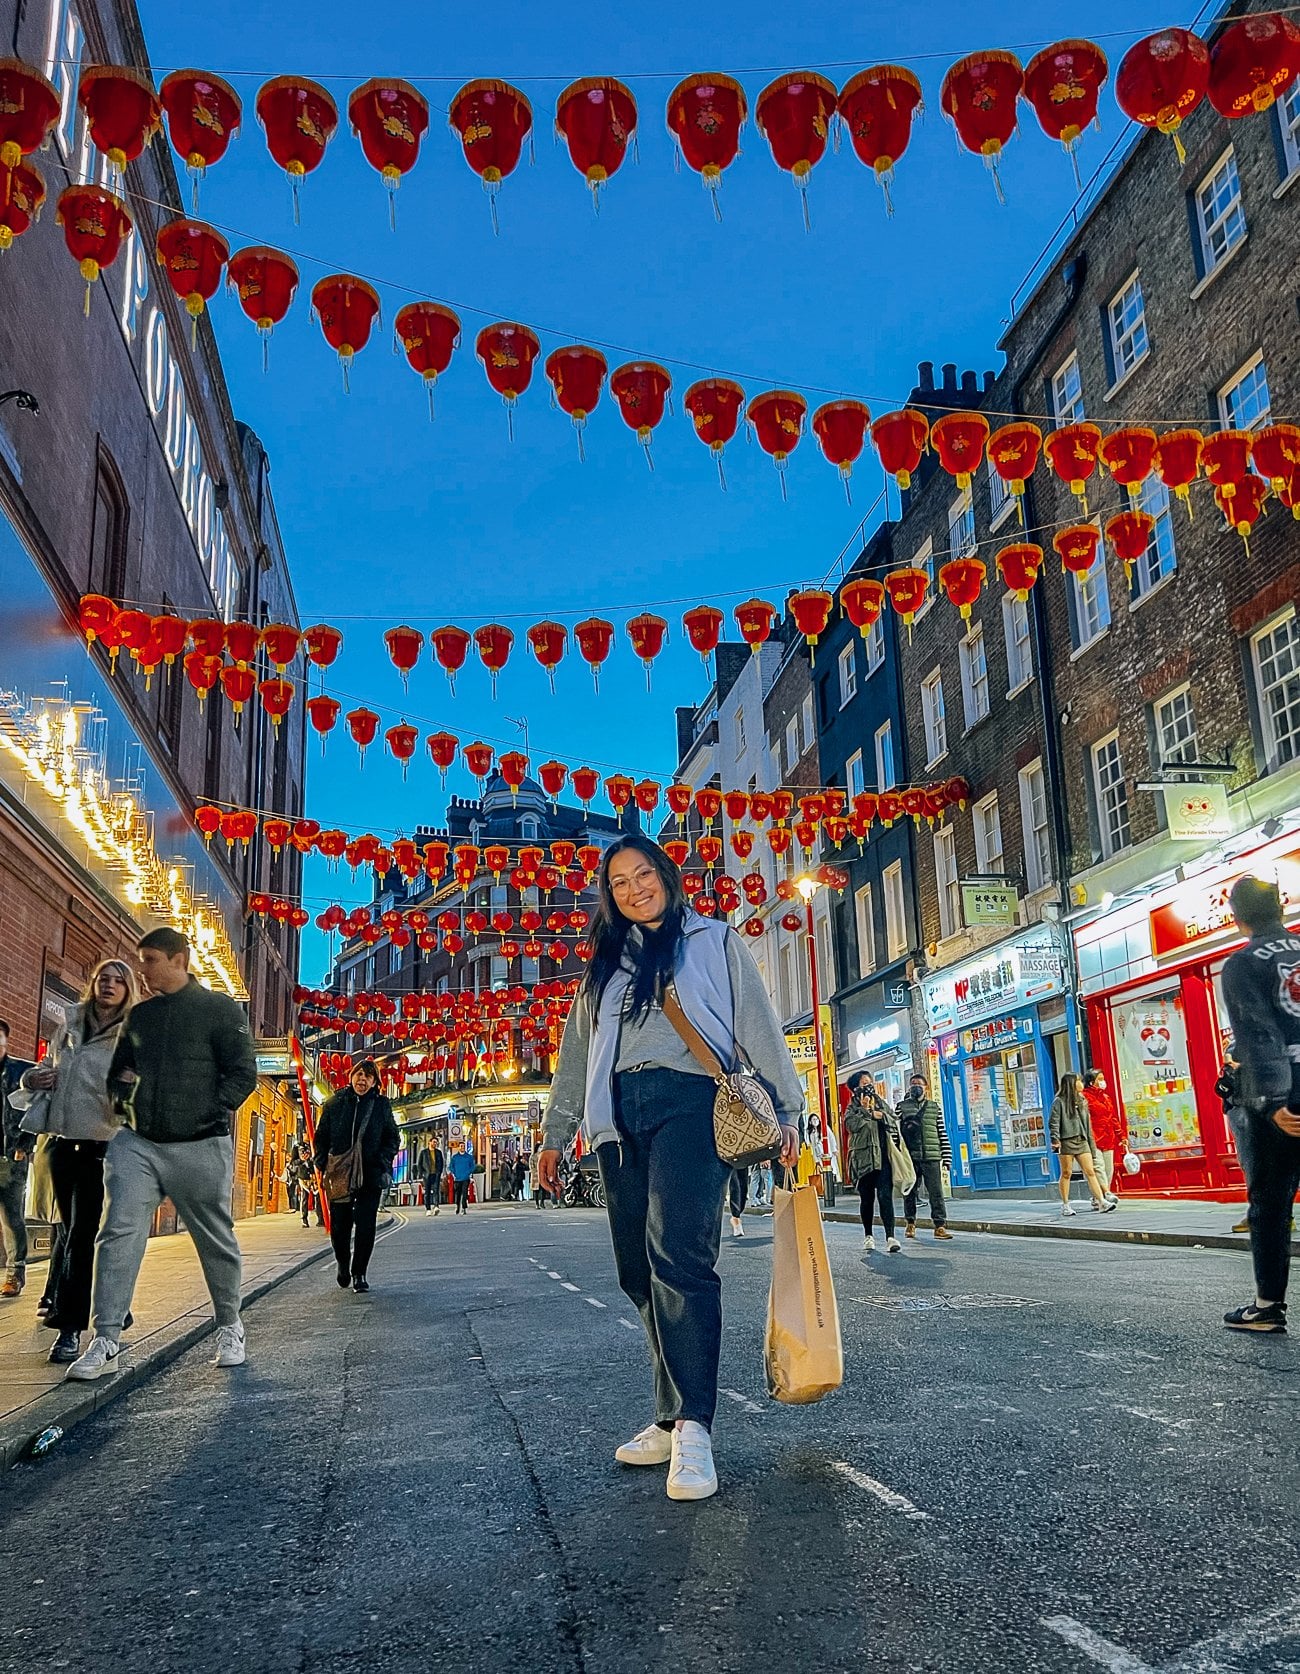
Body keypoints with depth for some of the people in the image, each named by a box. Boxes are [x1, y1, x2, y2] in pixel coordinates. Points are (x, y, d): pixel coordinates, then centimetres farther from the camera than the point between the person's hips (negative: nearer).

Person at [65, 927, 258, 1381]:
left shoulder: (220, 1008, -2)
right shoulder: (139, 1015, 14)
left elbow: (243, 1074, -6)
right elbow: (117, 1070, 25)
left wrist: (208, 1115, -15)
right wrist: (124, 1097, 5)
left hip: (201, 1148, -4)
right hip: (137, 1143, 4)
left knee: (216, 1240, 7)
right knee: (118, 1233, -8)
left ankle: (229, 1329, 24)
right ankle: (105, 1342, -4)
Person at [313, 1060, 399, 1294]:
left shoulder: (382, 1105, 6)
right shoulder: (334, 1103, 7)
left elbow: (393, 1139, 9)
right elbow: (321, 1136, 11)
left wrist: (382, 1161, -7)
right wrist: (321, 1164, -1)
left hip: (371, 1175, -1)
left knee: (365, 1226, -3)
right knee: (339, 1225, 6)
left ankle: (359, 1274, 9)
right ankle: (343, 1265, 32)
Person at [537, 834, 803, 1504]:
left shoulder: (715, 942, 14)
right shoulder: (606, 966, 25)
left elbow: (759, 1027, 8)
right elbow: (576, 1054, 25)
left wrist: (785, 1110, 0)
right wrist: (554, 1135, 21)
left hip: (689, 1103, -5)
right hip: (620, 1119, 5)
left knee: (678, 1256, -19)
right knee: (640, 1272, 3)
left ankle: (692, 1426, -17)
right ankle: (673, 1417, 11)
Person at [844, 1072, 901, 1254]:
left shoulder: (881, 1103, 17)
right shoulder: (852, 1107, 6)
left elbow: (893, 1122, 10)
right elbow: (852, 1125, -12)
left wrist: (880, 1115, -5)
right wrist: (865, 1109, -13)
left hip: (883, 1156, 1)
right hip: (863, 1158, -1)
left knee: (885, 1195, -11)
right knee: (867, 1198, 5)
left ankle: (890, 1236, -15)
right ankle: (869, 1236, 16)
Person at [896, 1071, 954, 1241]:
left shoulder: (934, 1108, 12)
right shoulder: (902, 1106, 7)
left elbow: (943, 1134, 11)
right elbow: (894, 1129, 4)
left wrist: (946, 1157, 5)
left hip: (931, 1158, 1)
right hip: (910, 1157, 0)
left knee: (936, 1192, -4)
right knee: (910, 1192, 7)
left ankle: (940, 1225, 0)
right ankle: (910, 1223, 20)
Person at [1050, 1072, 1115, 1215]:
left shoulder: (1082, 1101, 19)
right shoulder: (1059, 1102, 0)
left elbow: (1087, 1124, 20)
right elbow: (1053, 1122, -6)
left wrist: (1092, 1147, 16)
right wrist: (1055, 1139, -20)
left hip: (1082, 1141, 5)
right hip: (1066, 1141, -5)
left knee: (1090, 1172, -3)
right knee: (1066, 1173, 0)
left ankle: (1102, 1201, -9)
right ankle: (1065, 1205, 7)